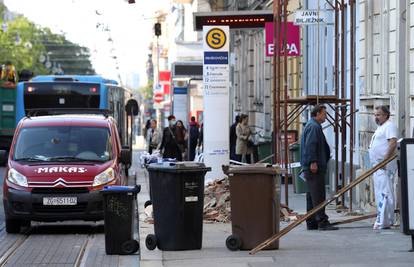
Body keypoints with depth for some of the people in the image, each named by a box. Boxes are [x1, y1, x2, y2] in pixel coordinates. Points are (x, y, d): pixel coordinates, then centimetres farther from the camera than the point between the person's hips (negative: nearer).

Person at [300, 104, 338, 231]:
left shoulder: (313, 125, 23)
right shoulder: (313, 127, -12)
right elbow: (310, 145, -22)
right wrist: (313, 162, -25)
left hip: (310, 168, 11)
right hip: (314, 168, -11)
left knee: (312, 195, 12)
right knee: (318, 195, -11)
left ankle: (311, 223, 14)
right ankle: (322, 221, -13)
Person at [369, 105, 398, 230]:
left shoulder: (389, 126, -9)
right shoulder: (380, 128, 23)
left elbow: (393, 143, -22)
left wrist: (384, 160, -24)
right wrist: (378, 163, 19)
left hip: (385, 166, -11)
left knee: (385, 193, -13)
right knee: (379, 193, 12)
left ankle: (384, 221, -17)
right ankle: (381, 220, 16)